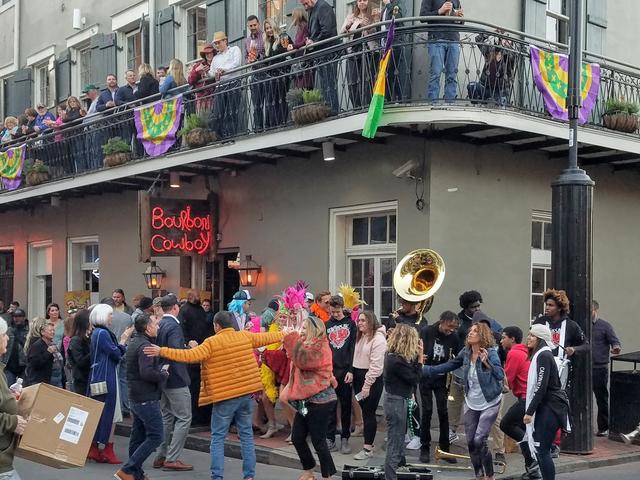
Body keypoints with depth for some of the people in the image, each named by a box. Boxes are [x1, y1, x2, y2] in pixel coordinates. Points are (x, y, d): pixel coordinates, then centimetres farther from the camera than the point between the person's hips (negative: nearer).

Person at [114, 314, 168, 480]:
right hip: (147, 398, -10)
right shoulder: (145, 346, -19)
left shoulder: (134, 342, 14)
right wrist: (163, 375, -13)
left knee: (138, 436, 15)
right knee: (155, 437, -6)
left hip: (135, 396, 10)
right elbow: (147, 372, -30)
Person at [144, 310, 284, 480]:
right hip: (246, 393, 5)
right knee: (246, 434, 12)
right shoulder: (246, 336, 4)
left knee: (218, 437, 4)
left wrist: (162, 351, -16)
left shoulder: (212, 343, -10)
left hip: (225, 396, -4)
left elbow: (190, 356, -19)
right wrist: (285, 334, 35)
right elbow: (266, 337, 17)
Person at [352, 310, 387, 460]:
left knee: (369, 413, -5)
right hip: (358, 376, 8)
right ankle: (368, 441, 23)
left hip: (372, 380, -8)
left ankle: (368, 448, 1)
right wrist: (352, 374, 4)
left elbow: (376, 365, -18)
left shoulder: (378, 339, -14)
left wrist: (367, 385, -19)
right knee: (364, 411, 12)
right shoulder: (360, 337, 15)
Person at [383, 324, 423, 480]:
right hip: (397, 402, -10)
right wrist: (420, 357, -15)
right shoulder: (397, 361, -26)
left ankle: (398, 463, 45)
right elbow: (415, 379, -18)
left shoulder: (392, 354, 3)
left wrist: (416, 356, -4)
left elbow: (409, 371, 5)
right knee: (394, 443, 0)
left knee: (398, 438, 27)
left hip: (397, 399, 10)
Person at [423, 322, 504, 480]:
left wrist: (486, 362, -38)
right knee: (470, 442, 7)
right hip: (471, 403, 6)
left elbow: (500, 375, -28)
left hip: (489, 403, -6)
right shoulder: (465, 352, -2)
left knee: (479, 440, -13)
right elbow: (447, 366, 7)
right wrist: (423, 369, 5)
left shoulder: (490, 353, -17)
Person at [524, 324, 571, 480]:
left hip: (551, 407, -10)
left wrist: (529, 411, -19)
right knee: (539, 449, 11)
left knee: (542, 450, -9)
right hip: (545, 407, 10)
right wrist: (530, 409, 17)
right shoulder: (539, 355, 17)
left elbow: (541, 387, -20)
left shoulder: (543, 356, -14)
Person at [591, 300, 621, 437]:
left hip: (600, 368, -3)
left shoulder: (605, 326, 2)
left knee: (602, 399, 4)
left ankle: (603, 428, 13)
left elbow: (615, 342, -4)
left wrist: (616, 348, -26)